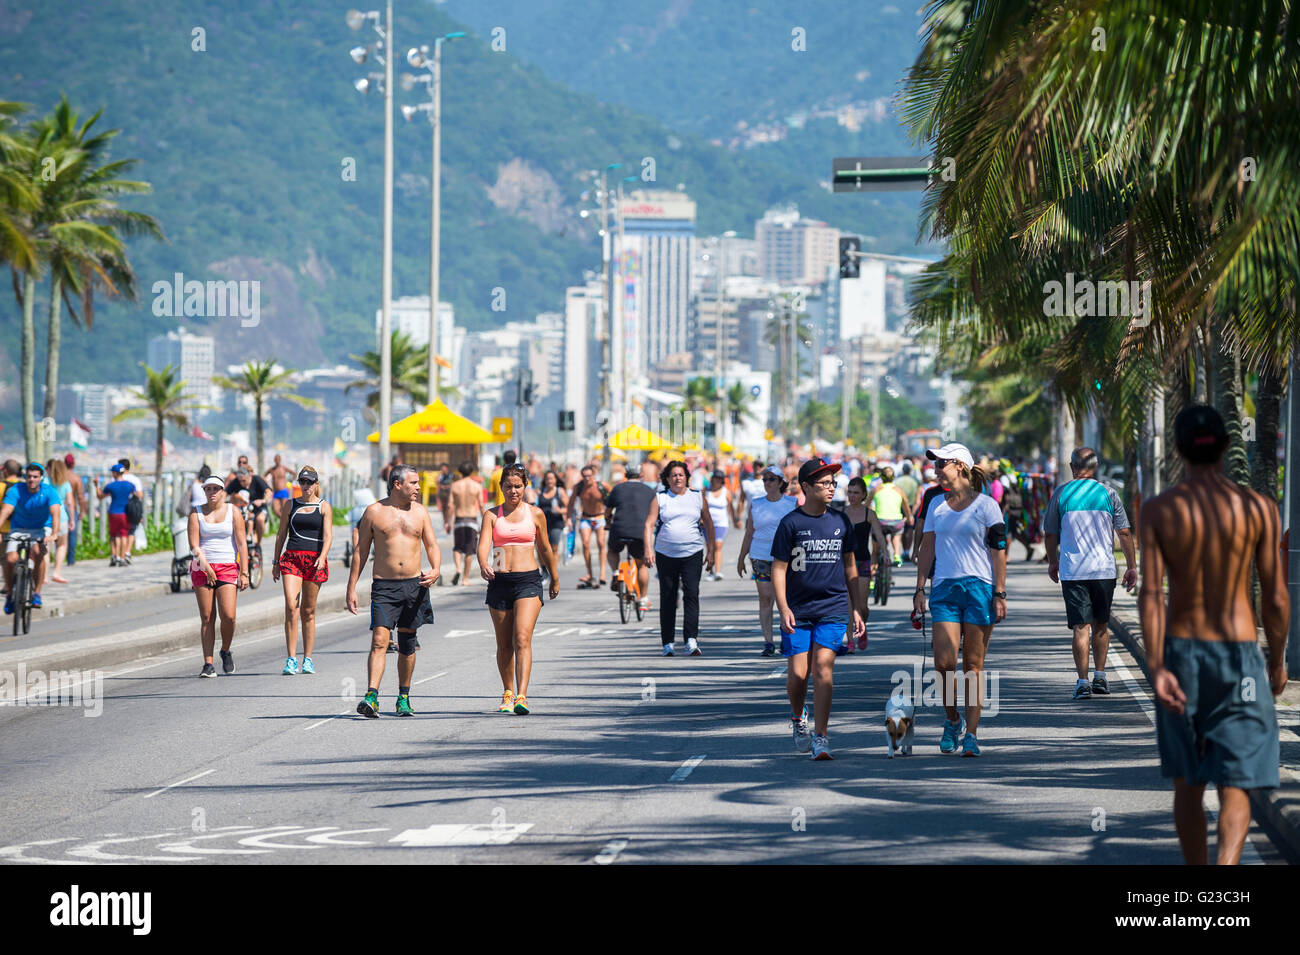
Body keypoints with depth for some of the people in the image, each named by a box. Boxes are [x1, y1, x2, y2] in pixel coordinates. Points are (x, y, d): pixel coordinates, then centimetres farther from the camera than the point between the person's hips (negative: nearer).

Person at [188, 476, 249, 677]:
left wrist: (244, 573, -7)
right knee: (207, 618, -3)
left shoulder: (233, 512, 4)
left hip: (228, 568, -1)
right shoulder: (196, 514, 6)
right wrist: (205, 565, -15)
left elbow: (242, 544, 0)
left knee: (228, 615, -14)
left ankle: (226, 651, 12)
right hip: (202, 568, 1)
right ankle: (208, 664, 0)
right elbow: (193, 544, -2)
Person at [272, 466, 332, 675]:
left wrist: (322, 557, -21)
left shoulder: (324, 507, 5)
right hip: (292, 557, 1)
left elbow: (328, 535, -5)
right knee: (291, 607, -13)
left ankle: (308, 660, 13)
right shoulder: (289, 504, 11)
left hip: (315, 560, -1)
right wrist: (276, 562, 13)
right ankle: (291, 660, -15)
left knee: (308, 611, 4)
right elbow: (281, 534, 16)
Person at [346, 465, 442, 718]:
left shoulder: (419, 512, 8)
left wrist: (436, 570, -9)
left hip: (414, 584, 3)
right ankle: (371, 697, -23)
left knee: (407, 645, 10)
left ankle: (404, 698, 21)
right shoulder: (374, 512, 1)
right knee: (379, 641, -15)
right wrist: (351, 588, 1)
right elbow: (361, 551, 5)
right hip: (384, 586, -3)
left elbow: (432, 546, 12)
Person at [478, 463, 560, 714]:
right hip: (499, 581, 2)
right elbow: (483, 544, -9)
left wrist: (555, 579, 26)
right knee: (504, 644, 9)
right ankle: (508, 694, 27)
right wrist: (483, 566, -30)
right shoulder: (491, 515, 5)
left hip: (528, 580, -2)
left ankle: (521, 697, -24)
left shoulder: (535, 514, 6)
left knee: (522, 639, -16)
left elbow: (545, 549, 17)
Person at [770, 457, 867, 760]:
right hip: (798, 611, -1)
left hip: (833, 610, 1)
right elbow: (779, 569, -2)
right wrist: (783, 609, -13)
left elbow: (849, 567, 17)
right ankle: (798, 717, 31)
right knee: (797, 674, -2)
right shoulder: (791, 523, -2)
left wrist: (856, 608, 15)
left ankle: (820, 738, -11)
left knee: (823, 666, -13)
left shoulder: (840, 522, 8)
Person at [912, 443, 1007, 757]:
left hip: (979, 589, -3)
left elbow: (999, 551, -2)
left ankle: (971, 733, 4)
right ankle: (952, 720, 16)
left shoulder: (986, 505, -1)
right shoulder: (937, 506, 12)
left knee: (973, 665, -1)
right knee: (944, 663, -7)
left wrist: (999, 595, -8)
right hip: (944, 588, 3)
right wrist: (919, 590, 7)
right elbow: (927, 549, 15)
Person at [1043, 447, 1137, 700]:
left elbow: (1050, 535, 5)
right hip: (1104, 569, 1)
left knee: (1081, 627, -1)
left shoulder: (1060, 494, -1)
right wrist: (1131, 566, 9)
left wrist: (1052, 562, 21)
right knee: (1100, 625, 16)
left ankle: (1083, 682, -7)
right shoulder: (1108, 494, 1)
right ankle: (1100, 677, 17)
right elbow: (1124, 533, 1)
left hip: (1072, 571, -1)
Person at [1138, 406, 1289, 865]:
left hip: (1180, 652, 2)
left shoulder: (1158, 509, -3)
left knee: (1188, 781, 17)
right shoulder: (1258, 508, -4)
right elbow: (1276, 598, -3)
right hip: (1239, 654, -2)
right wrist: (1277, 660, 12)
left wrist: (1156, 669, -15)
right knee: (1235, 785, -4)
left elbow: (1150, 594, -12)